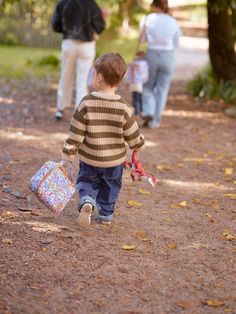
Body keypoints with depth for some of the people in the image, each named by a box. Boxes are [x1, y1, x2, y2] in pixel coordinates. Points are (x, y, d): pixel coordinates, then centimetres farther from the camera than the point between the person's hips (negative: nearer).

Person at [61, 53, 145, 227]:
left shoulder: (87, 104, -18)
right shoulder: (123, 108, -16)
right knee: (111, 186, 25)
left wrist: (68, 154, -1)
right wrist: (140, 144, 16)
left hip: (89, 159, -1)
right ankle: (106, 214, 34)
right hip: (115, 160, 1)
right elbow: (133, 136, -7)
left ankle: (87, 201, -6)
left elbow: (76, 133, -14)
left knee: (86, 180, 21)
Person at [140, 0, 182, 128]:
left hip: (151, 56, -1)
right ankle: (154, 121, 8)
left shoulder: (146, 20, -5)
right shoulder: (173, 22, -1)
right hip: (168, 58, 1)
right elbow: (175, 44, 7)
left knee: (148, 87, 17)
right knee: (161, 91, 9)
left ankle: (148, 112, -3)